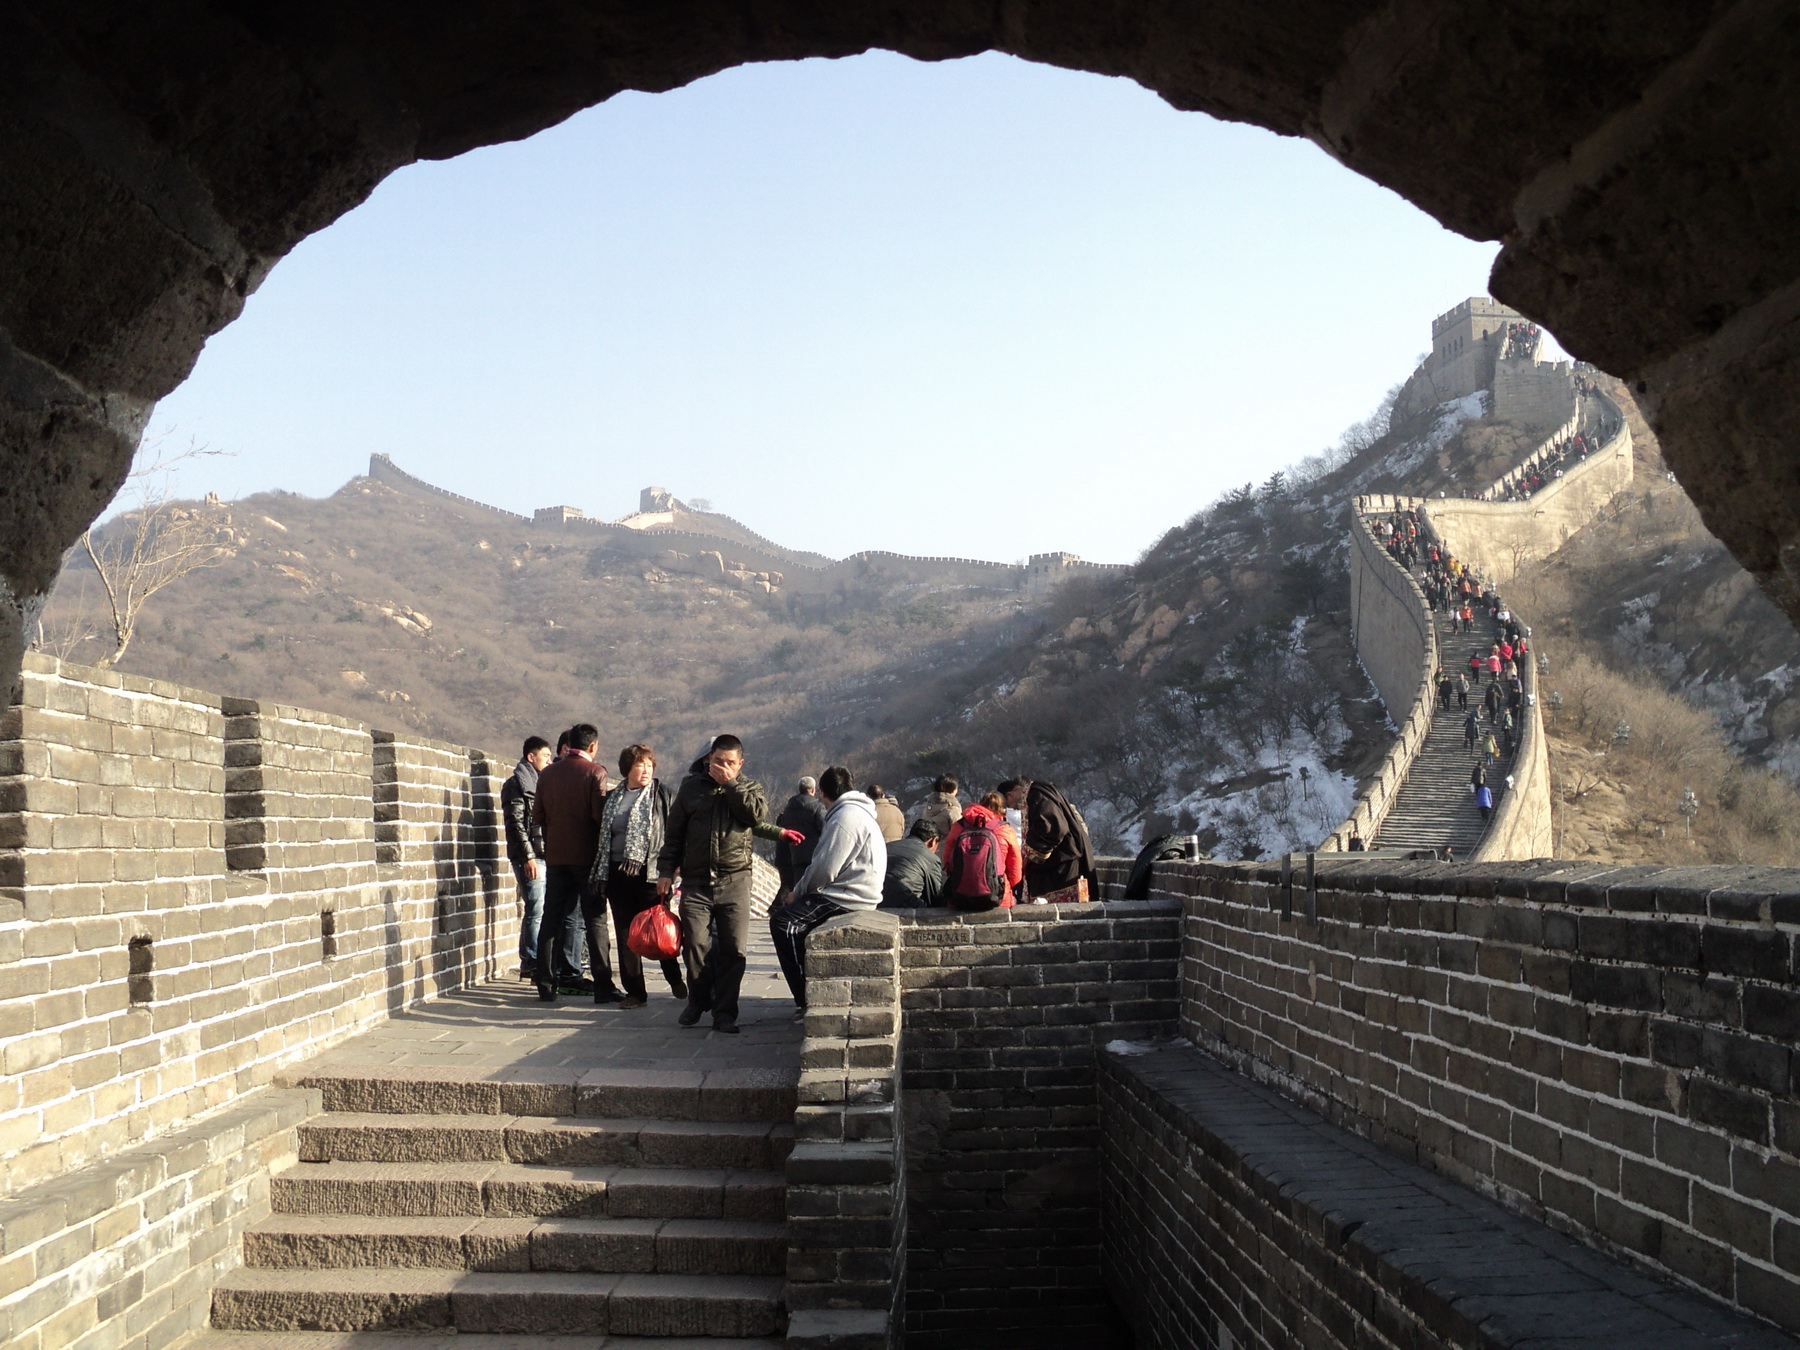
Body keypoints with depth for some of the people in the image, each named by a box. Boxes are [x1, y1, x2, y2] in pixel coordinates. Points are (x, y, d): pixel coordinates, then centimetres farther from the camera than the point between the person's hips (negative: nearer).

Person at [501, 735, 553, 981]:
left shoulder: (540, 783, 21)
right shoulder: (516, 784, -5)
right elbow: (515, 822, -12)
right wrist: (528, 856, -18)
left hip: (544, 856, 8)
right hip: (529, 857, -8)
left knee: (536, 911, 9)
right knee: (537, 910, -11)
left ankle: (528, 965, 14)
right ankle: (535, 966, -9)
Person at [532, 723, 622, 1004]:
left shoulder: (548, 773, 6)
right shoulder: (595, 772, -9)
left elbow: (538, 815, 8)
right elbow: (600, 814, -17)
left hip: (556, 855, 4)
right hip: (587, 855, -4)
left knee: (551, 918, 9)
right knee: (595, 919, -1)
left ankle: (546, 983, 10)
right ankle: (602, 985, -3)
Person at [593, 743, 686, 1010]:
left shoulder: (661, 794, 1)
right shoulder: (613, 798, 13)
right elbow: (603, 835, 16)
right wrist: (601, 874, 8)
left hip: (650, 873, -4)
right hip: (618, 872, 4)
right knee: (625, 932, 5)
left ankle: (676, 979, 23)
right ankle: (634, 990, 11)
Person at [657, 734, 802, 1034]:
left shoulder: (749, 787, 11)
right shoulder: (691, 786, 11)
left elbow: (757, 815, -11)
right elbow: (674, 832, 13)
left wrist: (730, 783, -9)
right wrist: (666, 870, 7)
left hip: (734, 882, 0)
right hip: (695, 881, 0)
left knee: (734, 950, -2)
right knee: (695, 945, -4)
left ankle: (725, 1012, 7)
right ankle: (698, 1001, 18)